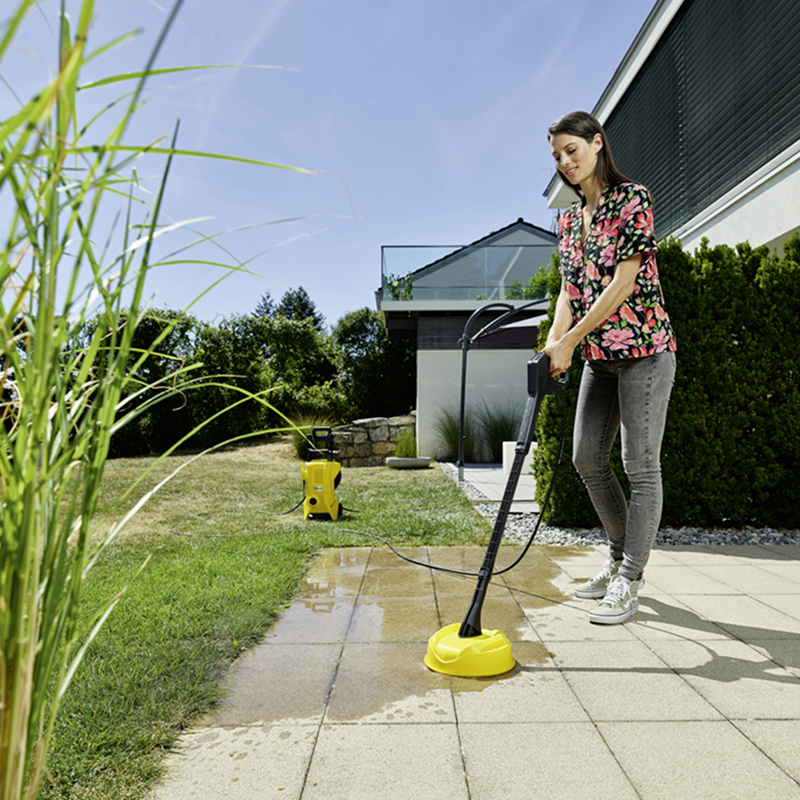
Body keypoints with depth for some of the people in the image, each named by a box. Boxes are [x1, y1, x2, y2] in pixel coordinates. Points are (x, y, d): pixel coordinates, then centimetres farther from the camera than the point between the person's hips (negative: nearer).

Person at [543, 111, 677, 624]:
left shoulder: (633, 198, -7)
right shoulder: (569, 219, 14)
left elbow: (623, 283, -16)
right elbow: (570, 290, 9)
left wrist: (570, 341, -18)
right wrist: (555, 340, -8)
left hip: (643, 347, -7)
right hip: (599, 355, 8)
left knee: (641, 464, -4)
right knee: (588, 458, 8)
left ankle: (629, 583, 6)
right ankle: (622, 556, 26)